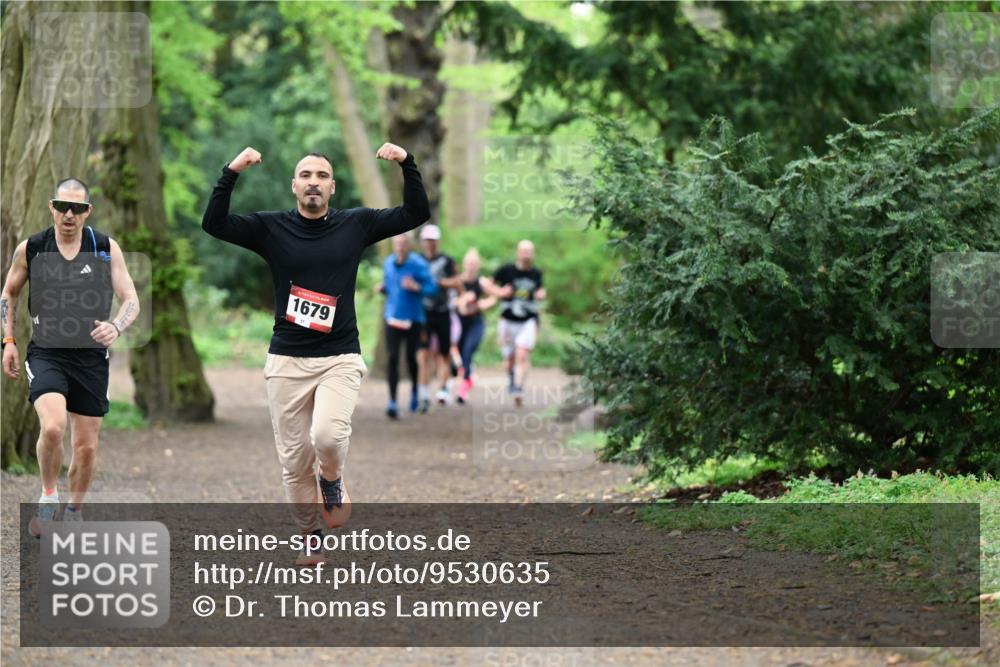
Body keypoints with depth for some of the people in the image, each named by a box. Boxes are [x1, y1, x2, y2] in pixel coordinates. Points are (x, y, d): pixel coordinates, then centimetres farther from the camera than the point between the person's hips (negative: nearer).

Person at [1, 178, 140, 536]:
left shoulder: (106, 249, -1)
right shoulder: (30, 249, 0)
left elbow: (131, 300, -2)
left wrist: (115, 327, -23)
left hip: (91, 356, 1)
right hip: (45, 354, -1)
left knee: (86, 446, 5)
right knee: (52, 426, -26)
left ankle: (74, 512, 28)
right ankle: (48, 496, -2)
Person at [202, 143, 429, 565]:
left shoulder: (356, 225, 5)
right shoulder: (271, 228, 2)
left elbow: (417, 214, 1)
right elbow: (214, 224, -10)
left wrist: (407, 165, -12)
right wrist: (231, 174, -22)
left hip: (340, 359, -1)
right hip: (287, 360, 1)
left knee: (327, 435, -25)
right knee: (293, 458, 3)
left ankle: (332, 479, 8)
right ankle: (310, 535, 22)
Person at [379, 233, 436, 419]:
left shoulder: (418, 264, -10)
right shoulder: (388, 263, 5)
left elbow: (432, 288, -11)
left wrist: (416, 287, -27)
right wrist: (383, 288, -2)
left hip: (413, 319, -2)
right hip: (393, 318, 3)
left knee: (411, 358, 8)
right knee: (393, 358, -9)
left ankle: (415, 392, 36)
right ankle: (392, 402, -13)